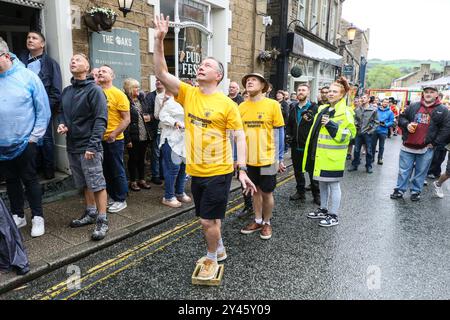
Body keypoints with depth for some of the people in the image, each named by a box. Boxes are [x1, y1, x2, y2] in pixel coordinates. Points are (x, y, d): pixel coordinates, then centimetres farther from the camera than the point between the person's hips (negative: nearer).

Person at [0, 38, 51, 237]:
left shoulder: (28, 76, -9)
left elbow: (43, 110, -8)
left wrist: (35, 136, -9)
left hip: (25, 142, -4)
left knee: (29, 180, 7)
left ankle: (37, 217, 20)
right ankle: (18, 216, 32)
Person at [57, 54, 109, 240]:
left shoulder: (94, 90, -8)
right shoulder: (66, 91, 14)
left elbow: (100, 119, -15)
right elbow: (62, 112, 25)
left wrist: (92, 145, -22)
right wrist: (61, 124, 1)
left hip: (89, 147, -7)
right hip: (72, 147, 7)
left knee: (97, 184, -3)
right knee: (84, 184, 16)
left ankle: (102, 221, 6)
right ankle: (90, 213, 30)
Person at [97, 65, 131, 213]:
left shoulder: (118, 94, -8)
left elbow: (126, 119, -10)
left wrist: (113, 134, -18)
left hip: (114, 140, -5)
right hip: (99, 139, 5)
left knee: (117, 171, 4)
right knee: (106, 170, 15)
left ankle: (121, 200, 18)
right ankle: (112, 196, 30)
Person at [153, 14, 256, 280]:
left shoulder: (227, 104, -10)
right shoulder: (188, 93, 2)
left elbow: (240, 137, -10)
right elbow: (162, 73, -6)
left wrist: (242, 170, -17)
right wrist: (159, 40, -16)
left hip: (219, 171, -5)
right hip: (196, 170, 5)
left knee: (208, 220, 1)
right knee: (209, 218, 20)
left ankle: (212, 259, 28)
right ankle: (219, 250, 45)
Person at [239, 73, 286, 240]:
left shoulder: (273, 104, -8)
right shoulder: (242, 107, 2)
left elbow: (279, 133, -5)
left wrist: (280, 158, -6)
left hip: (267, 158, -3)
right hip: (249, 158, 4)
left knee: (267, 193, 9)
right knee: (255, 191, 17)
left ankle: (267, 223, 29)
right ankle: (258, 221, 34)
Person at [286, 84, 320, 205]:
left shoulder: (314, 108, -6)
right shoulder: (293, 108, 12)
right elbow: (289, 124, 19)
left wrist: (311, 118, -29)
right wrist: (288, 134, 3)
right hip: (296, 145, 6)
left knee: (312, 171, 5)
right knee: (298, 170, 15)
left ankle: (316, 195, 18)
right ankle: (300, 191, 30)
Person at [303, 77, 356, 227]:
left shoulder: (345, 112, -11)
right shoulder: (323, 109, 14)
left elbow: (350, 134, -16)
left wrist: (331, 126, -23)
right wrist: (312, 151, 17)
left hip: (332, 156, -8)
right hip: (320, 155, 8)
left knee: (333, 184, 2)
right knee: (322, 183, 17)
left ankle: (333, 216, 15)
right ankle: (323, 210, 32)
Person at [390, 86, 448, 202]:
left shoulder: (442, 110, 1)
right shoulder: (413, 106, 6)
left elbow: (445, 129, -2)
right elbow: (401, 118, 14)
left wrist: (434, 143, -8)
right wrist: (407, 124, -8)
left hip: (426, 149, -1)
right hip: (407, 146, 1)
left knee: (420, 172, 9)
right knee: (404, 170, 8)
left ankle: (416, 192, 23)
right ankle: (399, 190, 18)